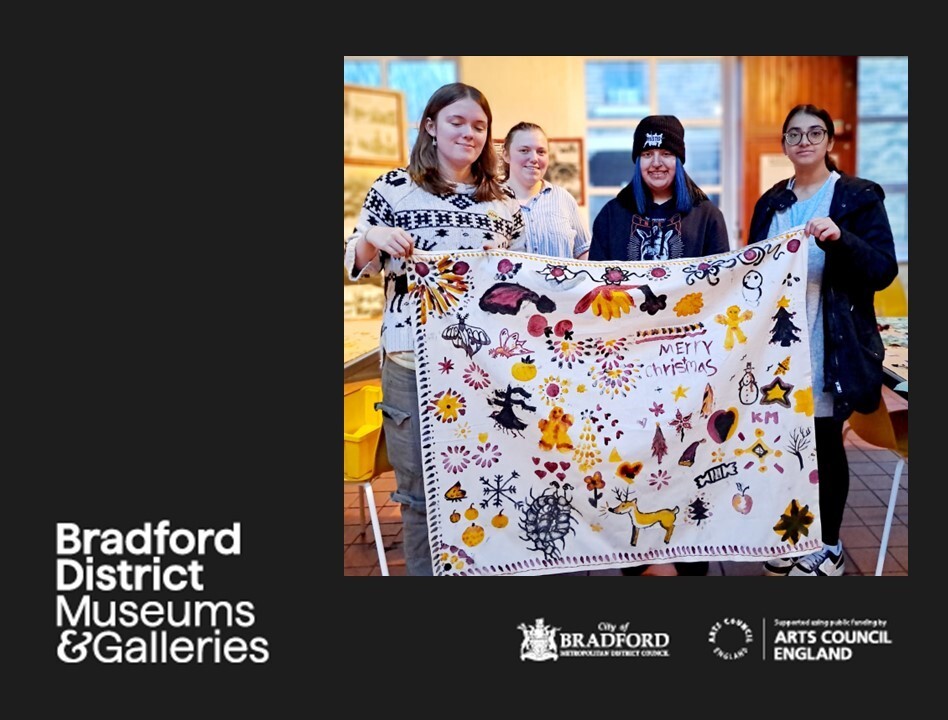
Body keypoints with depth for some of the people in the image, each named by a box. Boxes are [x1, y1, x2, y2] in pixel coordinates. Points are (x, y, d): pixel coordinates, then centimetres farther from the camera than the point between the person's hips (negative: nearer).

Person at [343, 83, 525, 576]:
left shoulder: (505, 204, 9)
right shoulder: (392, 188, 2)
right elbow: (355, 267, 5)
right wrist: (373, 237, -14)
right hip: (412, 359, -2)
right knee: (419, 489, 6)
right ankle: (422, 571, 22)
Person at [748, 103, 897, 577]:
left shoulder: (859, 197, -3)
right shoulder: (771, 202, 11)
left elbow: (884, 269, -11)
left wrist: (839, 238, -26)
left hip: (830, 349, -4)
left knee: (825, 444, 3)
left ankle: (829, 546, 17)